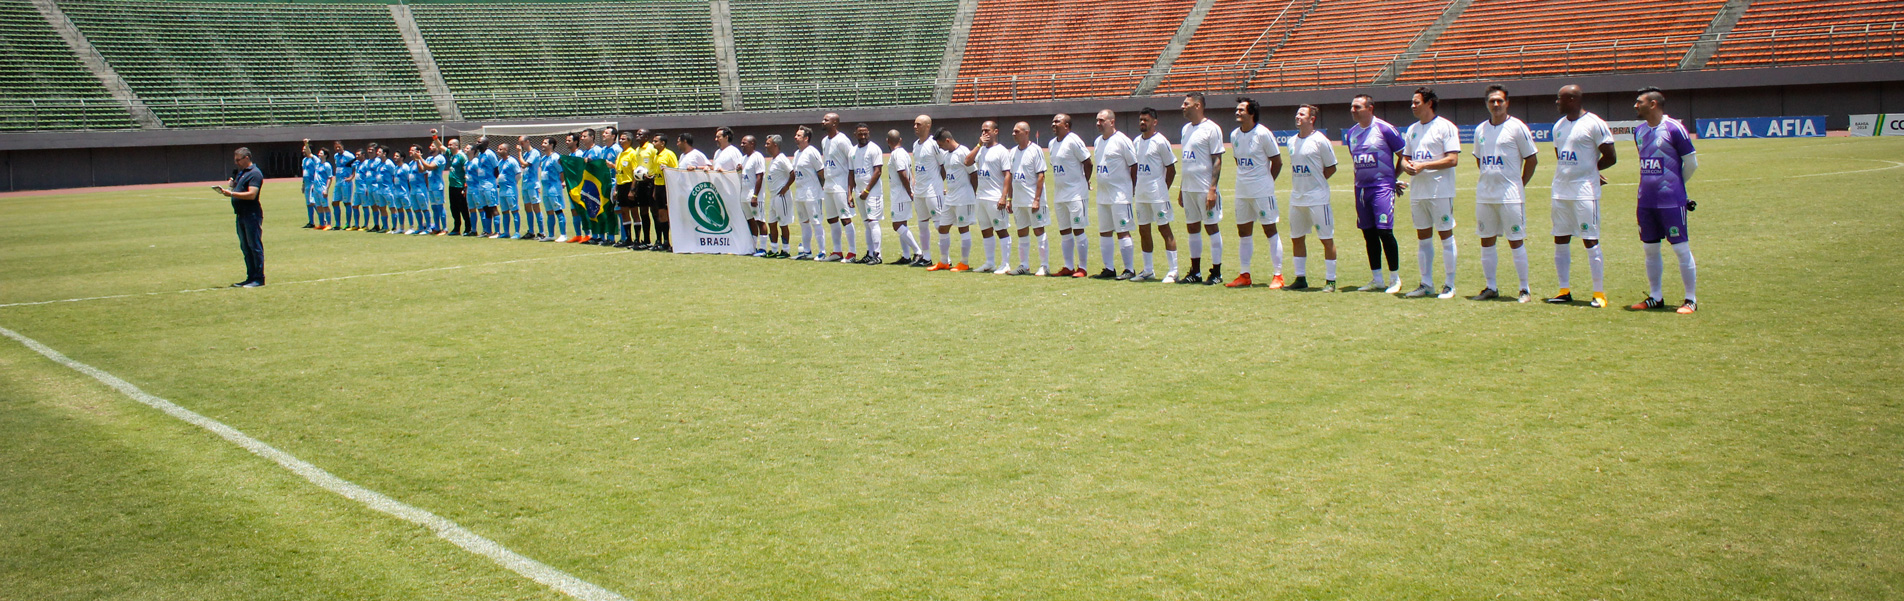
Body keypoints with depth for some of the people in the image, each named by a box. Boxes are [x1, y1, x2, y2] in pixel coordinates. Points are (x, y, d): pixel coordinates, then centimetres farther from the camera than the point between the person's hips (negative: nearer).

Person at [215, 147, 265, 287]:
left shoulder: (254, 173, -10)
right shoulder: (239, 172, 19)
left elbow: (251, 194, -20)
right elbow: (235, 188, 26)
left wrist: (232, 194, -22)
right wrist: (226, 189, 5)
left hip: (252, 214, -10)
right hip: (241, 214, 10)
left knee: (255, 246, -6)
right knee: (245, 248, 12)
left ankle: (259, 278, -3)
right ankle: (251, 277, 17)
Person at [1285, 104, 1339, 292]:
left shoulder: (1320, 141, -9)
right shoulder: (1292, 141, 11)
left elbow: (1331, 168, -4)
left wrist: (1315, 182, -7)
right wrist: (1298, 185, 7)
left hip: (1317, 198, -7)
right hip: (1296, 197, 7)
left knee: (1327, 239, -2)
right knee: (1297, 238, 11)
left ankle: (1330, 280, 3)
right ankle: (1300, 278, 20)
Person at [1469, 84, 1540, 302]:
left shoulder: (1517, 127, -6)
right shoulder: (1480, 130, 10)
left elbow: (1532, 159, -2)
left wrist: (1520, 185, -2)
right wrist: (1488, 181, 13)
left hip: (1510, 195, -5)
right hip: (1484, 195, 5)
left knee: (1515, 242, -2)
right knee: (1486, 241, 8)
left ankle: (1524, 289, 5)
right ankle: (1491, 287, 17)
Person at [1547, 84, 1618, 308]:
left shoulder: (1594, 124, -9)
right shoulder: (1558, 126, 13)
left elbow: (1610, 157, -8)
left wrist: (1588, 170, 1)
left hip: (1585, 191, -7)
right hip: (1560, 189, 7)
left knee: (1590, 241, -5)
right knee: (1560, 240, 8)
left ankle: (1599, 293, 2)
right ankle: (1565, 290, 16)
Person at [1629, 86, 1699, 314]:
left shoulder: (1674, 128, -11)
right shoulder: (1639, 130, 10)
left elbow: (1691, 163, -4)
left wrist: (1675, 184, 9)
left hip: (1671, 201, -7)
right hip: (1646, 200, 7)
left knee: (1681, 248, -2)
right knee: (1650, 249, 11)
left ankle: (1691, 300, 5)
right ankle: (1655, 297, 21)